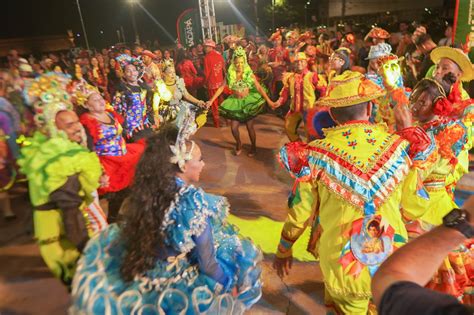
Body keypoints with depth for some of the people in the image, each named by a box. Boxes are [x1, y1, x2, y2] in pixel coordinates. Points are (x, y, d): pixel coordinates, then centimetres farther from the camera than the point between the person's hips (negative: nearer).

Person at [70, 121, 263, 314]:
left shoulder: (149, 188, -10)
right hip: (178, 287, -5)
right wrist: (228, 284, -4)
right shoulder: (192, 200, -26)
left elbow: (135, 237, 5)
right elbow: (207, 263, -21)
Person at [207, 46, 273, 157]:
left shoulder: (249, 74, -11)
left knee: (250, 127, 1)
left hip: (248, 101, -2)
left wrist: (268, 100, -19)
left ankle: (253, 147, 25)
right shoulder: (230, 74, -6)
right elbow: (221, 88, -5)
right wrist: (211, 100, -11)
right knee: (233, 128, 0)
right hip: (235, 102, 2)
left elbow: (259, 87, -12)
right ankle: (238, 145, 29)